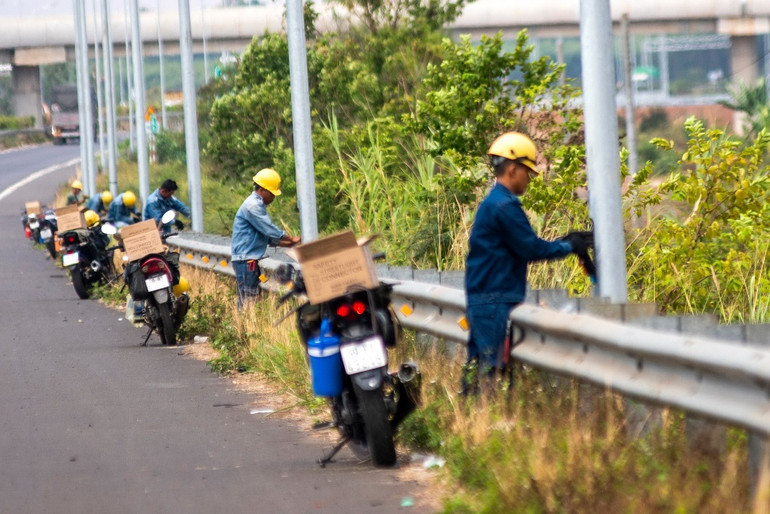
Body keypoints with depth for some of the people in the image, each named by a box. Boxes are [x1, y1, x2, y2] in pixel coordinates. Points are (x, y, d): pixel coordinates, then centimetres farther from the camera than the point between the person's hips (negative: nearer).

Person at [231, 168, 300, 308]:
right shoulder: (252, 206, -14)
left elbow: (268, 237, 22)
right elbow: (270, 230, -16)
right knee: (248, 302, -11)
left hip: (251, 261, 10)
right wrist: (292, 239, -3)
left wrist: (289, 243, 13)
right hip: (246, 260, -10)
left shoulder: (258, 205, 19)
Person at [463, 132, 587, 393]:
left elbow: (521, 248, 22)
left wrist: (560, 243, 17)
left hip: (480, 298, 10)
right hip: (496, 301, -10)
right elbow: (530, 248, -15)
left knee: (478, 363, 11)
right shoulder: (504, 205, -14)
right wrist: (568, 247, -2)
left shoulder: (491, 202, 19)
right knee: (495, 364, -11)